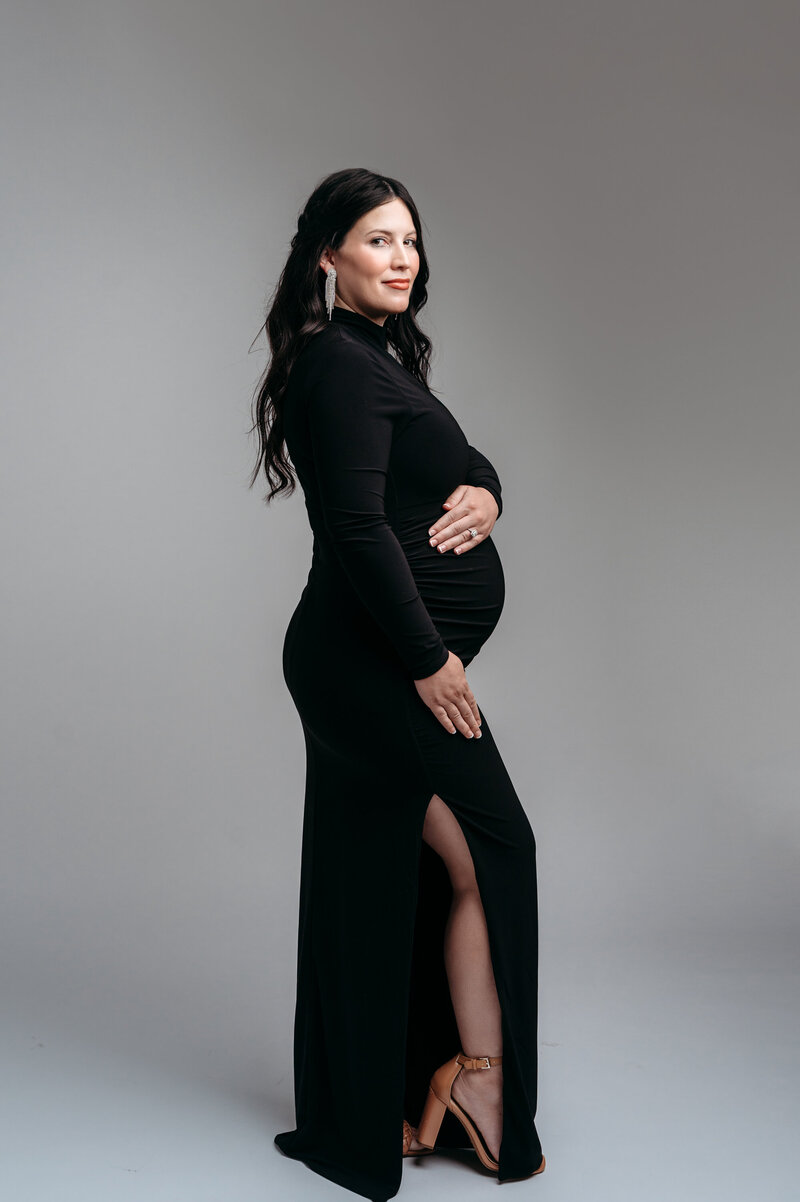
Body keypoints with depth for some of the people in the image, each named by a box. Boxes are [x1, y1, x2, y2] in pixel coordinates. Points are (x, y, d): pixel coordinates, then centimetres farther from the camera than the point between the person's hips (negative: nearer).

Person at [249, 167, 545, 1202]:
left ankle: (357, 1119, 26)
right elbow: (357, 528, -22)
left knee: (375, 885, 14)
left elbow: (468, 460, 21)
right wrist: (429, 658, -19)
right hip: (380, 660, -10)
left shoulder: (380, 359, 18)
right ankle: (480, 1077, 17)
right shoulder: (341, 367, -14)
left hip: (362, 665, 10)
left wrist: (484, 494, -2)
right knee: (493, 851, 1)